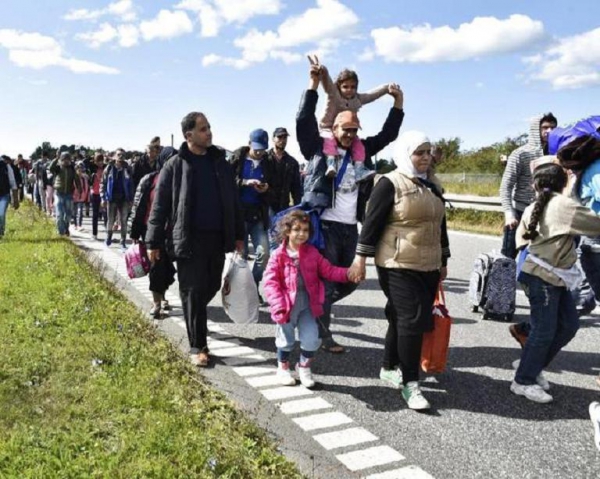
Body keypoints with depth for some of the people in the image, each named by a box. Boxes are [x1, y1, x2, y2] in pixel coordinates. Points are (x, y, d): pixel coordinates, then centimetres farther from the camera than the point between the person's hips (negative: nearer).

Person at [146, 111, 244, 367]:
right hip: (189, 239, -4)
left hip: (218, 238, 5)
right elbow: (160, 206, -3)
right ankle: (197, 347, 11)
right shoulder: (175, 166, -4)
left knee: (212, 287, 15)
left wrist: (238, 234, 13)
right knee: (193, 292, 0)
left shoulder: (220, 162, 9)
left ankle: (194, 318, 43)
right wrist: (153, 243, -5)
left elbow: (233, 201, 14)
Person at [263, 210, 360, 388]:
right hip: (287, 305, -3)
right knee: (286, 339, 13)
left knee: (311, 339, 3)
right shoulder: (279, 255, -10)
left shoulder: (312, 253, 1)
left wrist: (347, 273, -13)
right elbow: (271, 282, -13)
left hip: (307, 304, 3)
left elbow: (328, 270, 3)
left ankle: (304, 367, 29)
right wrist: (279, 305, -22)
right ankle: (283, 368, 38)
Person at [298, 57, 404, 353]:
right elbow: (304, 121, -10)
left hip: (350, 228, 6)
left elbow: (387, 135, 15)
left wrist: (398, 102, 5)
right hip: (325, 225, -6)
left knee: (349, 280, 13)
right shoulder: (319, 149, 0)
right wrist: (314, 84, -17)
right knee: (325, 281, -2)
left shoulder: (361, 151, 13)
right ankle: (324, 335, 11)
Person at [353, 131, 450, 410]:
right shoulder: (390, 183, -8)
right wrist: (361, 256, -13)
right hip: (398, 266, -7)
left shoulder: (433, 185, 14)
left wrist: (443, 261, 21)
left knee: (402, 319, 14)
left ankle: (389, 368, 30)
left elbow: (440, 224, 20)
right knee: (412, 319, -9)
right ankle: (410, 384, 1)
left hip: (428, 266, 7)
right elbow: (372, 221, -10)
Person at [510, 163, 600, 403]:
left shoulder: (533, 208, 9)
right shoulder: (563, 205, -14)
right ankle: (524, 381, 11)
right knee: (544, 331, -1)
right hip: (542, 277, -9)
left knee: (568, 325, 13)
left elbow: (521, 239, 14)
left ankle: (529, 365, 24)